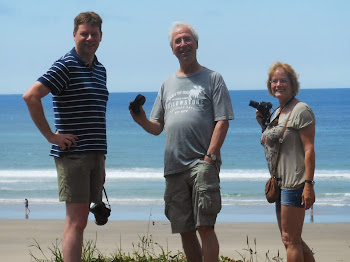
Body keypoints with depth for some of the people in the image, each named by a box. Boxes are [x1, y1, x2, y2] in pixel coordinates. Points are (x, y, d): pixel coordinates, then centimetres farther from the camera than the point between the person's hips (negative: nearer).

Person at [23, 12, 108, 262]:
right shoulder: (65, 66, -8)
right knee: (76, 220, -10)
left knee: (80, 220, 8)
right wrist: (51, 136, -15)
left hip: (95, 155, 7)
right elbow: (31, 96, -18)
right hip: (72, 154, -7)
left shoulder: (100, 70, 17)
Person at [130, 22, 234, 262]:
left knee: (205, 226, -13)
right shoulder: (168, 84, 20)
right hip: (174, 167, 5)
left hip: (203, 164, -5)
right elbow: (157, 127, 19)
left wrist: (209, 157, -13)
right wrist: (143, 121, -4)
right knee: (184, 230, 6)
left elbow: (222, 122, -3)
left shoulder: (212, 79, 5)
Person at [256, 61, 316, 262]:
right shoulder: (276, 113, 17)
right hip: (281, 185, 10)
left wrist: (309, 184, -22)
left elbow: (309, 149, -16)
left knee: (290, 240, -9)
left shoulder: (301, 110, -9)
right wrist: (263, 124, 11)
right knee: (293, 240, 12)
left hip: (296, 183, -10)